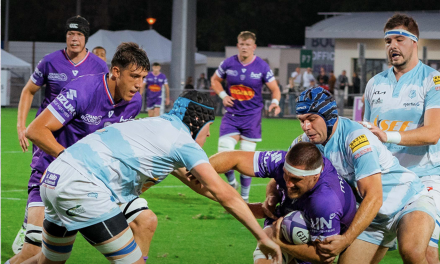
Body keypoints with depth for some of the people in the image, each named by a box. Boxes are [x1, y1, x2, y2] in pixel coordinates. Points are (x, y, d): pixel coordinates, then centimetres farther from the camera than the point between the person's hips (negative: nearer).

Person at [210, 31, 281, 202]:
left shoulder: (262, 67, -5)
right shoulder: (228, 63, -2)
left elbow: (275, 89, 1)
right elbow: (215, 80, 14)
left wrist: (275, 102, -20)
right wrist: (223, 95, -4)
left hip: (252, 116, -1)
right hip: (232, 115, 1)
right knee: (224, 153, -13)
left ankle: (244, 196, 16)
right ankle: (231, 183, 16)